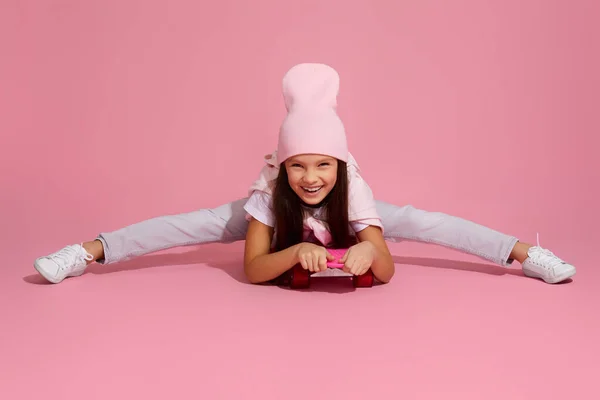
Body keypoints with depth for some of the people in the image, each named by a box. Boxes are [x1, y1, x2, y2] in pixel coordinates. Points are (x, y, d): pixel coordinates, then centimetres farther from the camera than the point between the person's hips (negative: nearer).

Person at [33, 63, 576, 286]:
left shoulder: (353, 191, -40)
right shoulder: (269, 190, -40)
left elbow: (386, 272, -41)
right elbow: (251, 269, -40)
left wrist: (370, 250, -64)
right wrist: (296, 252, -58)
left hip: (341, 217, 1)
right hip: (277, 218, 0)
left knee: (423, 222, -14)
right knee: (193, 225, -19)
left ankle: (526, 254, -2)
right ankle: (88, 252, -10)